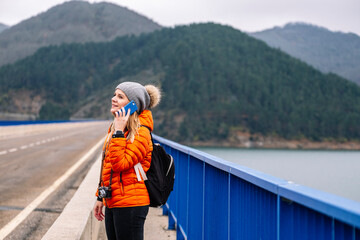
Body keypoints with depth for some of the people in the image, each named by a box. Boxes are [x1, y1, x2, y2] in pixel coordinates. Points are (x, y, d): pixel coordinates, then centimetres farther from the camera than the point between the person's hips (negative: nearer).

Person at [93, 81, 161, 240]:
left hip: (130, 205, -8)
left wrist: (119, 132, -21)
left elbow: (120, 164, -24)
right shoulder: (114, 128, 12)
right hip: (112, 203, 8)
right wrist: (100, 198, 20)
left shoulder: (140, 133, -13)